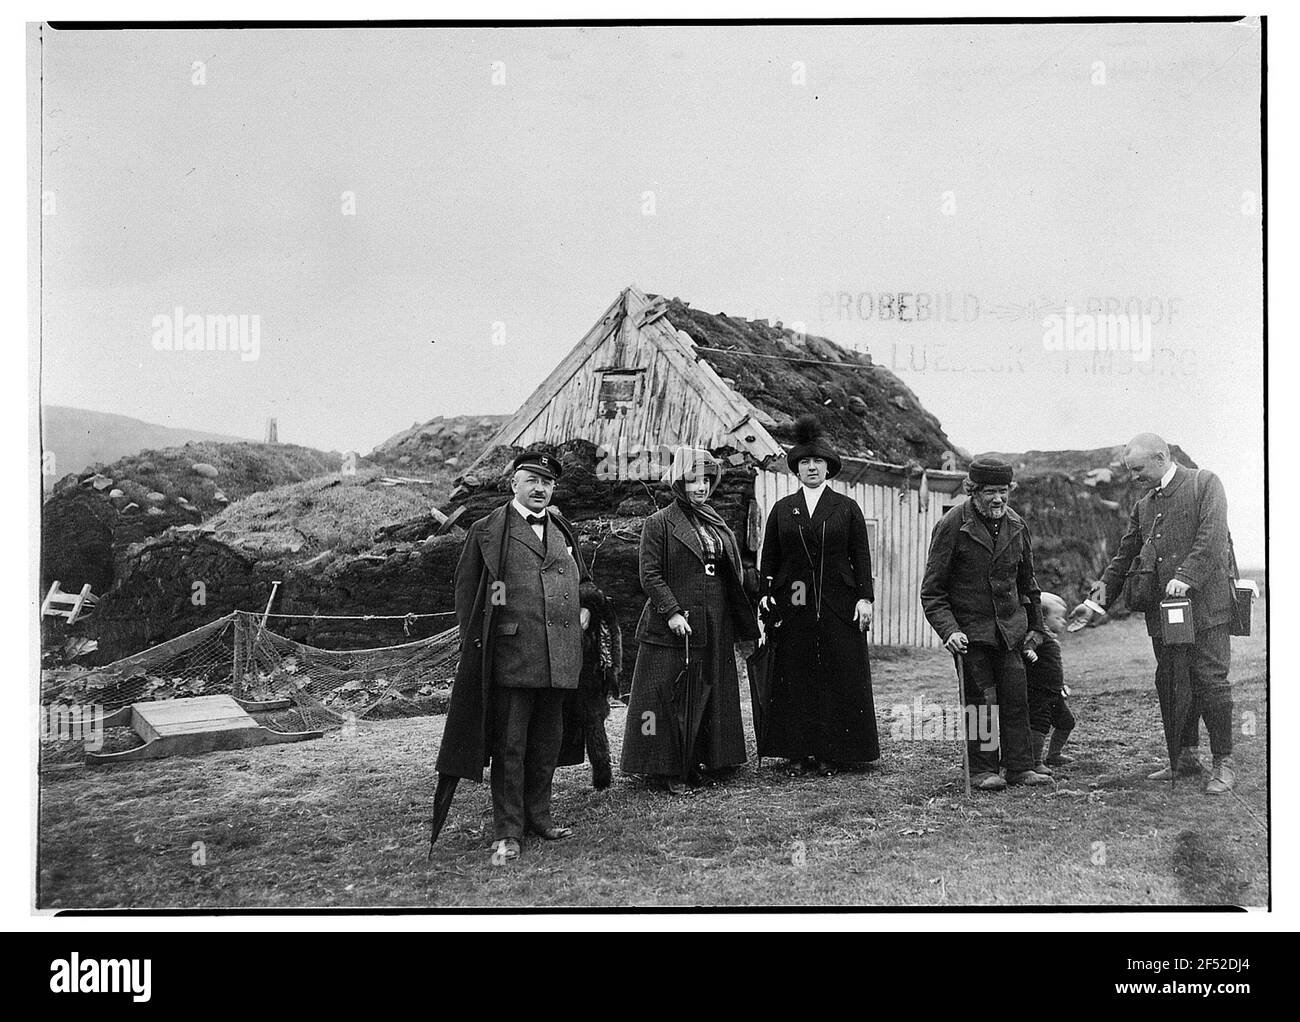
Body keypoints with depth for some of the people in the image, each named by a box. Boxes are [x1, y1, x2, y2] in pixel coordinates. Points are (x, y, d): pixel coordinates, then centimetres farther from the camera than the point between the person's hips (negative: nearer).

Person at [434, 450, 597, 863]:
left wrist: (585, 608, 10)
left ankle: (538, 815, 24)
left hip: (560, 655, 5)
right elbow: (466, 590, 4)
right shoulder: (488, 530, 2)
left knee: (548, 743, 11)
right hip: (511, 654, -5)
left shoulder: (563, 531, 18)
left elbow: (582, 580, 29)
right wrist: (475, 642, -2)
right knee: (509, 746, -4)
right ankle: (507, 832, 1)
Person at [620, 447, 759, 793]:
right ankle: (668, 770, 2)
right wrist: (672, 612, -19)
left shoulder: (717, 524, 16)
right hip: (672, 628, -6)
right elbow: (650, 574, -9)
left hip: (715, 628, 7)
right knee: (671, 696, -5)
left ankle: (697, 762, 16)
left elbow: (733, 577, 21)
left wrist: (747, 622, 15)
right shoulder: (659, 523, -4)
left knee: (711, 693, 8)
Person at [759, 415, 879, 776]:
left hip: (838, 607, -1)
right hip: (793, 609, 1)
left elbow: (861, 557, 5)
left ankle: (831, 753, 6)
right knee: (794, 680, 1)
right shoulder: (781, 509, 10)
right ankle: (797, 753, 7)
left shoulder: (847, 508, 8)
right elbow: (768, 560, 10)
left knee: (838, 681, -1)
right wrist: (767, 597, -1)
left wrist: (864, 598, -4)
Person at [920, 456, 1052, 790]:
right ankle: (982, 770, 4)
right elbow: (932, 590, -9)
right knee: (981, 697, -5)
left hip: (1009, 626, 5)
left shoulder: (1016, 525, 6)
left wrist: (1035, 626, 19)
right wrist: (948, 630, -20)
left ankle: (1020, 767, 8)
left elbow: (1027, 581, 20)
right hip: (969, 628, -5)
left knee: (1016, 696, 2)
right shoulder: (952, 526, -11)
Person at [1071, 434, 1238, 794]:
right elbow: (1124, 558, 21)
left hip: (1204, 603, -6)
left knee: (1210, 680, -6)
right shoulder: (1143, 506, 19)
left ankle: (1223, 763, 1)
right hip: (1160, 609, 6)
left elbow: (1212, 538, -13)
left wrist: (1186, 577, -23)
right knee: (1170, 683, 8)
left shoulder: (1205, 484, 0)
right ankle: (1185, 756, 19)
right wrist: (1098, 600, 11)